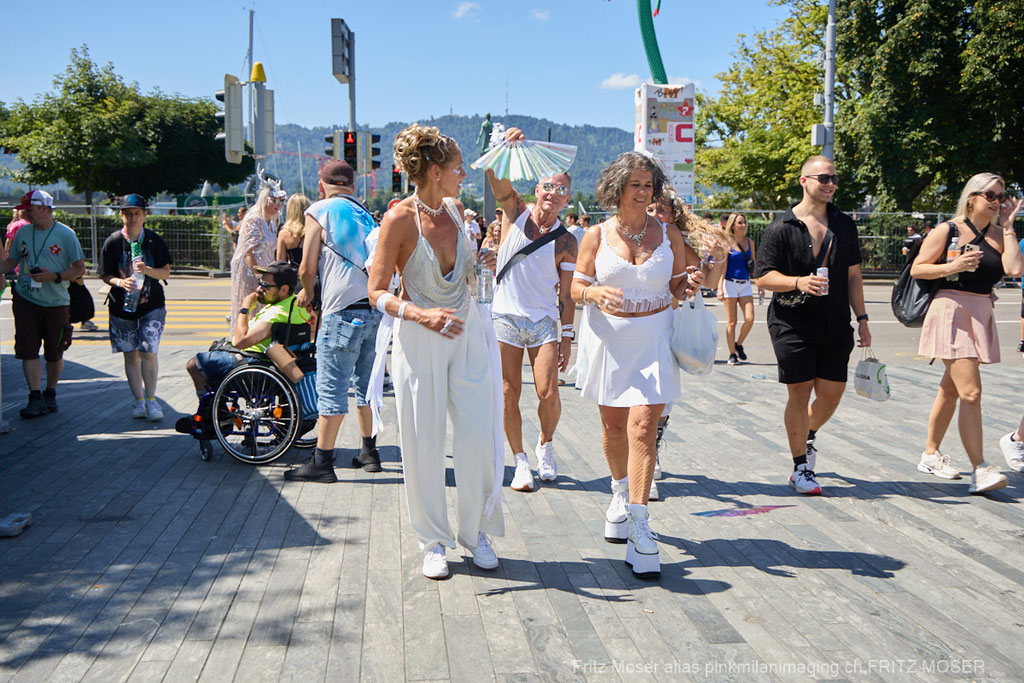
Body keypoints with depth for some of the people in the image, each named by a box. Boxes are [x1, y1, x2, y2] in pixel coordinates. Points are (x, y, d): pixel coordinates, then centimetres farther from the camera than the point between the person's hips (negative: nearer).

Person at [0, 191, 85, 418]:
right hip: (25, 301, 3)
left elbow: (80, 268, -4)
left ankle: (50, 394, 26)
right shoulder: (23, 232, 7)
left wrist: (55, 277, -17)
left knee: (54, 353, 7)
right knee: (28, 350, -6)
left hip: (56, 303, -2)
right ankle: (35, 399, -2)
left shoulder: (65, 234, -5)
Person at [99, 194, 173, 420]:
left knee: (148, 352, -11)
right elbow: (106, 276, 1)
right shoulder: (113, 242, -1)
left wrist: (148, 270, -19)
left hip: (152, 305, -1)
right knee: (131, 356, 6)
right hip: (122, 307, 1)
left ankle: (151, 398, 4)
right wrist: (120, 282, -20)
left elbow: (166, 272, 1)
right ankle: (139, 401, 17)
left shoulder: (154, 240, 0)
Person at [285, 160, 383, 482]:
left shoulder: (319, 210, 3)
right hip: (377, 307, 6)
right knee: (366, 384, 16)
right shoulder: (366, 214, 20)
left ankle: (322, 462, 2)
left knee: (331, 388, -2)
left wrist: (307, 293, 20)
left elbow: (307, 268, -1)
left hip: (344, 309, -6)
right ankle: (368, 452, 25)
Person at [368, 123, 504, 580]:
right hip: (419, 340, -5)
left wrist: (483, 266, 5)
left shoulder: (455, 210, 6)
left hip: (467, 333, 5)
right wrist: (421, 314, -26)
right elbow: (377, 292, -12)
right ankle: (433, 542, 18)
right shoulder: (399, 220, -11)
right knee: (424, 443, 2)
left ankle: (477, 532, 20)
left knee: (479, 436, 2)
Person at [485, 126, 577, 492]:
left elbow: (567, 294, 2)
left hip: (544, 321, 0)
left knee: (548, 394, -8)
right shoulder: (516, 212, 2)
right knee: (509, 394, 0)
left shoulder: (566, 242, 1)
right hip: (505, 319, 0)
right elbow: (497, 180, -15)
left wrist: (567, 337, -2)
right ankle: (520, 461, 15)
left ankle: (546, 446, 21)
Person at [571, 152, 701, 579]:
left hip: (654, 339, -1)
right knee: (614, 425, 12)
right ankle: (621, 494, 39)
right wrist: (596, 293, -19)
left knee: (643, 428, -11)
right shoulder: (597, 235, 2)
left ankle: (638, 525, -11)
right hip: (609, 337, 1)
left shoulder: (668, 235, 5)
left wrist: (688, 286, -12)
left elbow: (677, 287, 12)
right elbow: (577, 287, 3)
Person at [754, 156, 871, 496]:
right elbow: (763, 277, -6)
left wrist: (862, 318, 12)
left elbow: (853, 275, 16)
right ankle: (800, 467, 13)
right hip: (792, 324, -4)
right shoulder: (781, 228, -4)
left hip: (836, 326, 4)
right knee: (800, 394, 0)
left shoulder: (844, 225, 12)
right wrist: (798, 282, -23)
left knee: (831, 393, 5)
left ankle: (808, 435, 38)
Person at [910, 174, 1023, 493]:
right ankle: (980, 470, -16)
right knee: (971, 392, -15)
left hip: (981, 315, 6)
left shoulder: (998, 234, 8)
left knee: (951, 389, 16)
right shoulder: (947, 230, -4)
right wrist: (953, 266, -18)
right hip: (951, 311, -6)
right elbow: (917, 269, -3)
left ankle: (930, 454, 29)